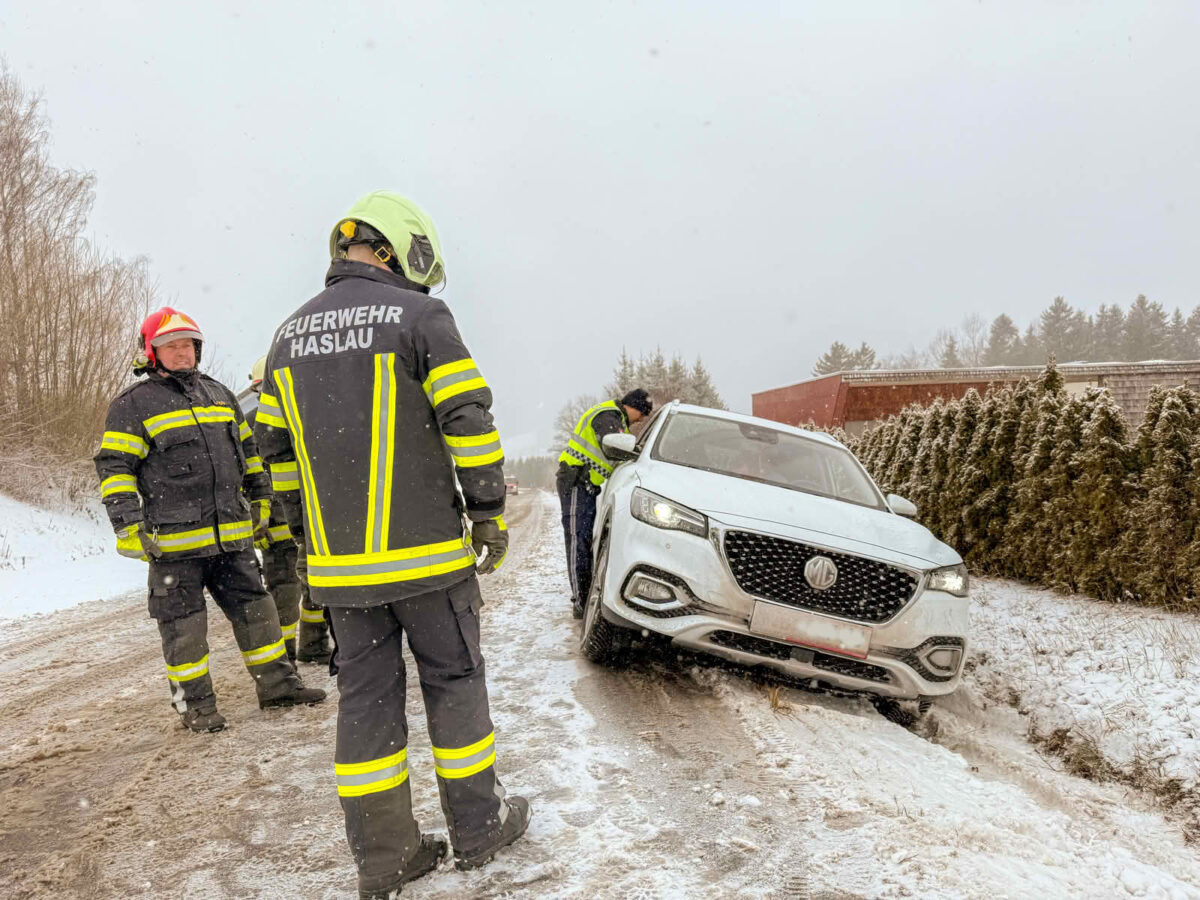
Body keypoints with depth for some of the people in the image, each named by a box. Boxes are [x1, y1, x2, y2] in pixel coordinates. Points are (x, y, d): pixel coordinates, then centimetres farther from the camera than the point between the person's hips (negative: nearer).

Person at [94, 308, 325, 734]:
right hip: (173, 542, -5)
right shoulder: (133, 405, -2)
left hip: (231, 535, 5)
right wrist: (129, 527, -13)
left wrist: (259, 500, 20)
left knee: (255, 607, 10)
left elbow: (248, 451, 24)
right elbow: (114, 468, -6)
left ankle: (277, 684, 21)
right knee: (184, 624, 3)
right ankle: (196, 704, 16)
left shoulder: (220, 395, 16)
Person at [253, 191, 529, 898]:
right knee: (454, 682, 10)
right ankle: (479, 827, 23)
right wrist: (489, 515, -4)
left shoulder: (292, 334, 12)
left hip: (339, 561, 5)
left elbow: (278, 448, 14)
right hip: (425, 552, -5)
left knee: (366, 696, 11)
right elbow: (469, 422, -12)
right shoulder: (421, 317, -7)